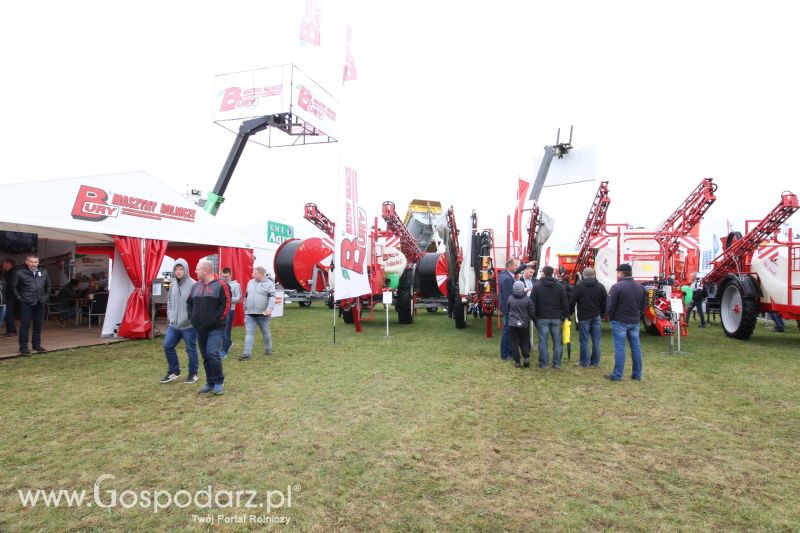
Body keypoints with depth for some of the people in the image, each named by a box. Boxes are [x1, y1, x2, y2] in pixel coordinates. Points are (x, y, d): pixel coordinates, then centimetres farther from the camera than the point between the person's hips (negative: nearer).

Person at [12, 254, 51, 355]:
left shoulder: (44, 272, 8)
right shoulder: (20, 273, -4)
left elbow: (48, 285, 20)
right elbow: (14, 286, 2)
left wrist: (46, 296, 12)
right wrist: (19, 298, -4)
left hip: (40, 303, 4)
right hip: (26, 304, -4)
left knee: (38, 325, 9)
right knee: (25, 325, -1)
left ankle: (36, 344, 20)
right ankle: (23, 347, 5)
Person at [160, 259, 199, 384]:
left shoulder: (193, 285, -14)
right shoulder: (172, 285, 9)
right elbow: (169, 302, 20)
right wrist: (170, 316, 11)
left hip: (189, 325, -7)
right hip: (173, 324, 7)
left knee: (191, 350, 5)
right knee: (168, 346, 9)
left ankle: (193, 373, 19)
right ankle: (174, 371, 24)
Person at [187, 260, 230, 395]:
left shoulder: (220, 285, -9)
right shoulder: (196, 286, 13)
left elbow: (226, 305, -13)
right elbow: (189, 303, 22)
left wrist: (215, 319, -16)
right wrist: (192, 317, 8)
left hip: (216, 328, -7)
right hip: (200, 329, 7)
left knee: (212, 353, -16)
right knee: (205, 356, 10)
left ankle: (218, 382, 0)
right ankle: (210, 383, 20)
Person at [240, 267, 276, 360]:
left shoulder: (269, 284, -7)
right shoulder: (250, 282, 11)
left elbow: (272, 297, -18)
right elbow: (246, 296, 19)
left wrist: (270, 308, -33)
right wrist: (245, 309, 19)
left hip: (263, 314, -4)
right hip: (249, 314, 4)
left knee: (265, 332, 12)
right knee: (249, 333, -3)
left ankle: (268, 349, 30)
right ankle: (247, 353, -6)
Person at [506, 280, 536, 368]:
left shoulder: (510, 298, -4)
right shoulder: (528, 299, -8)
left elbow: (506, 311, 8)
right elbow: (532, 313, -2)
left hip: (512, 324, 0)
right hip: (524, 324, 0)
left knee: (514, 343, 7)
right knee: (524, 342, 17)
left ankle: (517, 361, 9)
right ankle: (526, 357, 2)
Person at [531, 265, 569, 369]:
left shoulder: (537, 286, -4)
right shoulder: (559, 286, 3)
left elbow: (533, 303, -4)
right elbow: (565, 303, 4)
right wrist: (565, 316, 11)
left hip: (542, 318, -2)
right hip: (556, 318, 2)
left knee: (543, 342, 3)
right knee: (557, 342, 9)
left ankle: (543, 363, 6)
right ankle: (557, 363, 12)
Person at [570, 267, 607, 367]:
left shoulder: (579, 286, -7)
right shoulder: (600, 286, 4)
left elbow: (572, 301, -5)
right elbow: (605, 302, 9)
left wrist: (570, 312, 7)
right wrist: (602, 314, 19)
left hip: (584, 316, -3)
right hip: (596, 316, 3)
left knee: (584, 340, 2)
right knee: (596, 340, 9)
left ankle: (584, 362, 6)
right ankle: (595, 361, 15)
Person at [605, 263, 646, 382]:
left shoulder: (617, 286, -15)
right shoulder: (640, 287, 7)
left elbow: (610, 305, -14)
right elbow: (643, 305, 12)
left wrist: (611, 317, 2)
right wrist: (638, 317, 18)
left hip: (620, 322, -6)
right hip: (635, 322, 6)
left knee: (620, 348, -2)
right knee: (636, 347, 11)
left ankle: (617, 375, 3)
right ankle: (637, 374, 19)